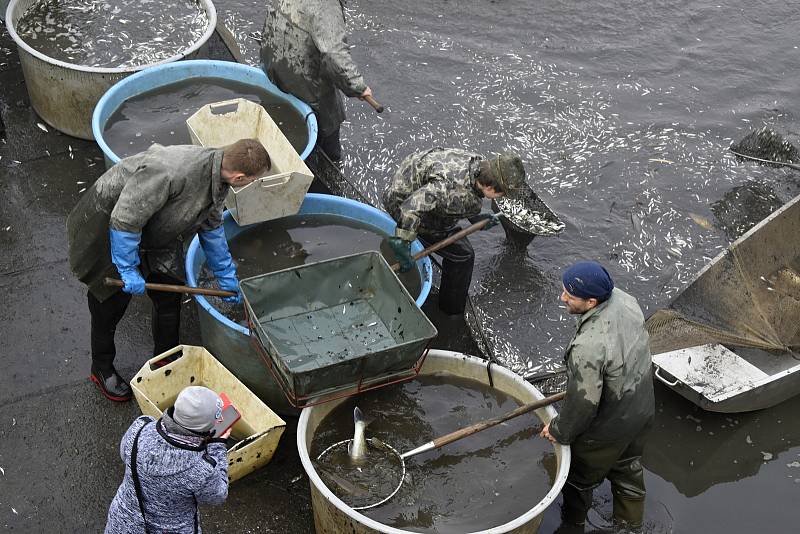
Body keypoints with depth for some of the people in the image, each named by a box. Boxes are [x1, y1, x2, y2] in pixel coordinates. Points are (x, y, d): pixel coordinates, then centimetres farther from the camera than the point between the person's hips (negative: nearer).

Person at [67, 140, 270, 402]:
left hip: (155, 232, 7)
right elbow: (124, 220, -34)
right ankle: (101, 369, 31)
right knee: (112, 301, 8)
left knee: (170, 297, 8)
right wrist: (129, 270, -26)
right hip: (107, 221, -7)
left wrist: (226, 276, 14)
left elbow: (211, 226, 7)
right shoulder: (171, 172, -42)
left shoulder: (216, 177, -12)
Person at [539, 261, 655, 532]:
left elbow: (583, 402, -29)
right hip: (641, 411, 8)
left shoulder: (588, 347, -41)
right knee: (628, 470, 31)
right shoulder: (623, 298, -16)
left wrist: (559, 431, -11)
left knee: (579, 479, 20)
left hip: (608, 429, -8)